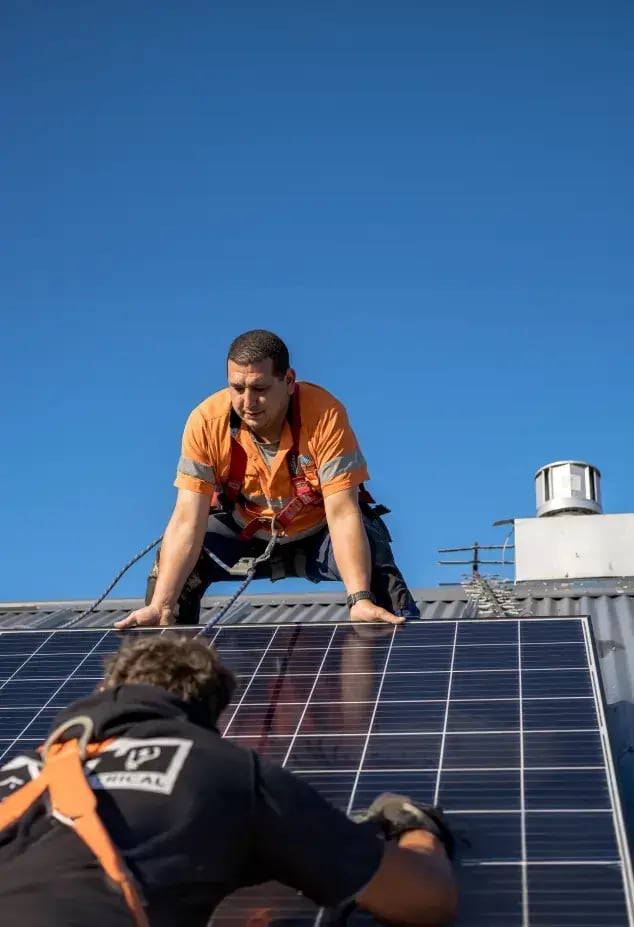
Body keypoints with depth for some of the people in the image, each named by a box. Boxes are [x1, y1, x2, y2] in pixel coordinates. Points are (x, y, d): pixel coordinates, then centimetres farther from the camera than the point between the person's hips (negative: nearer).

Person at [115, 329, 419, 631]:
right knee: (173, 568, -21)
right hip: (244, 534, 2)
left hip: (320, 531, -2)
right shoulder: (206, 421, -27)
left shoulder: (325, 414, -32)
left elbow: (341, 514, -34)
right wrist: (161, 606, -37)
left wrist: (360, 599, -47)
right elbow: (187, 520, -27)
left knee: (373, 559, -31)